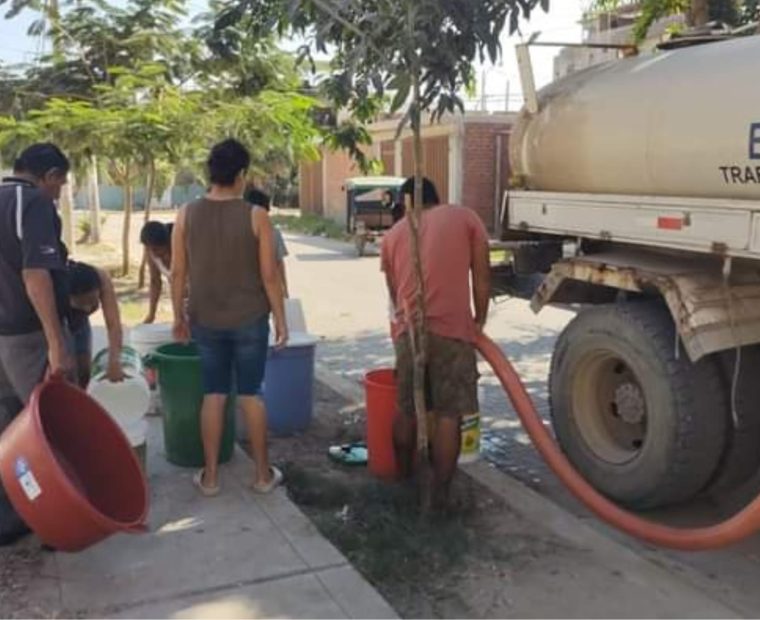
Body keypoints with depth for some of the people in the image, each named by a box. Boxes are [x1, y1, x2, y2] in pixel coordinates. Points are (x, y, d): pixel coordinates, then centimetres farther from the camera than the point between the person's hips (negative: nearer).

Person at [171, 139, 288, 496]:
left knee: (213, 394, 11)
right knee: (251, 394, 8)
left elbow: (178, 273, 0)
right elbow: (269, 275, -9)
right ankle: (263, 474, 17)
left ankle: (210, 476, 17)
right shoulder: (256, 216, -10)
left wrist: (179, 315, 12)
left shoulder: (186, 216, -4)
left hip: (205, 320, 2)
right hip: (250, 320, -2)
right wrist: (280, 319, 1)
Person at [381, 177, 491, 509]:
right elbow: (482, 277, 6)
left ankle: (403, 480, 35)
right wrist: (479, 320, 17)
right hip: (452, 329, -3)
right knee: (448, 414, 6)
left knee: (407, 410, 18)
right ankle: (440, 493, 11)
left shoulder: (393, 234, 18)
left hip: (407, 331, 3)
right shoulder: (465, 217, 10)